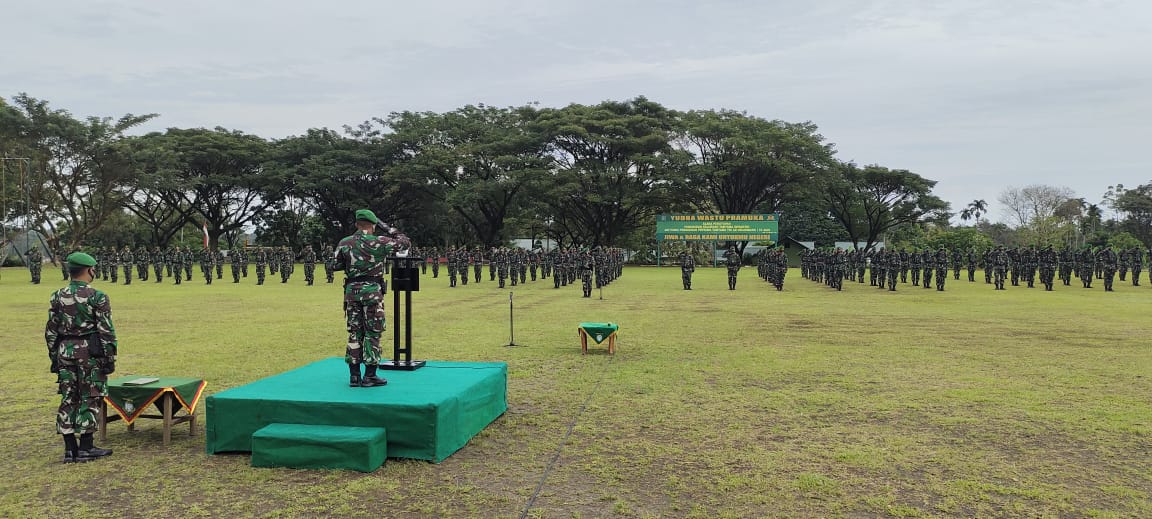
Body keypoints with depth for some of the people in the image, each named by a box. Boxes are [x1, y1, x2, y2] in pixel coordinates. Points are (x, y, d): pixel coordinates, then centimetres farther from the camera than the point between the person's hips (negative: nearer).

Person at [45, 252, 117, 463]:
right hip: (90, 353, -5)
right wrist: (110, 358, -4)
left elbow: (51, 331, 9)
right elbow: (106, 331, -11)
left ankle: (70, 449, 15)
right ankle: (85, 448, 5)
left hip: (64, 352, 5)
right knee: (89, 400, 1)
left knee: (68, 400, 11)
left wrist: (54, 358, 16)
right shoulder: (96, 297, -10)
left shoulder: (57, 297, 5)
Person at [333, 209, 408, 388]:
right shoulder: (379, 242, -6)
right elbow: (404, 242, 6)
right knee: (373, 333, 3)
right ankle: (369, 376, 4)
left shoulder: (344, 243, 3)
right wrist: (399, 236, 27)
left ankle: (354, 376, 13)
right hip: (372, 291, -4)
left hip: (352, 291, 4)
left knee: (354, 333, 11)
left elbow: (335, 266, 10)